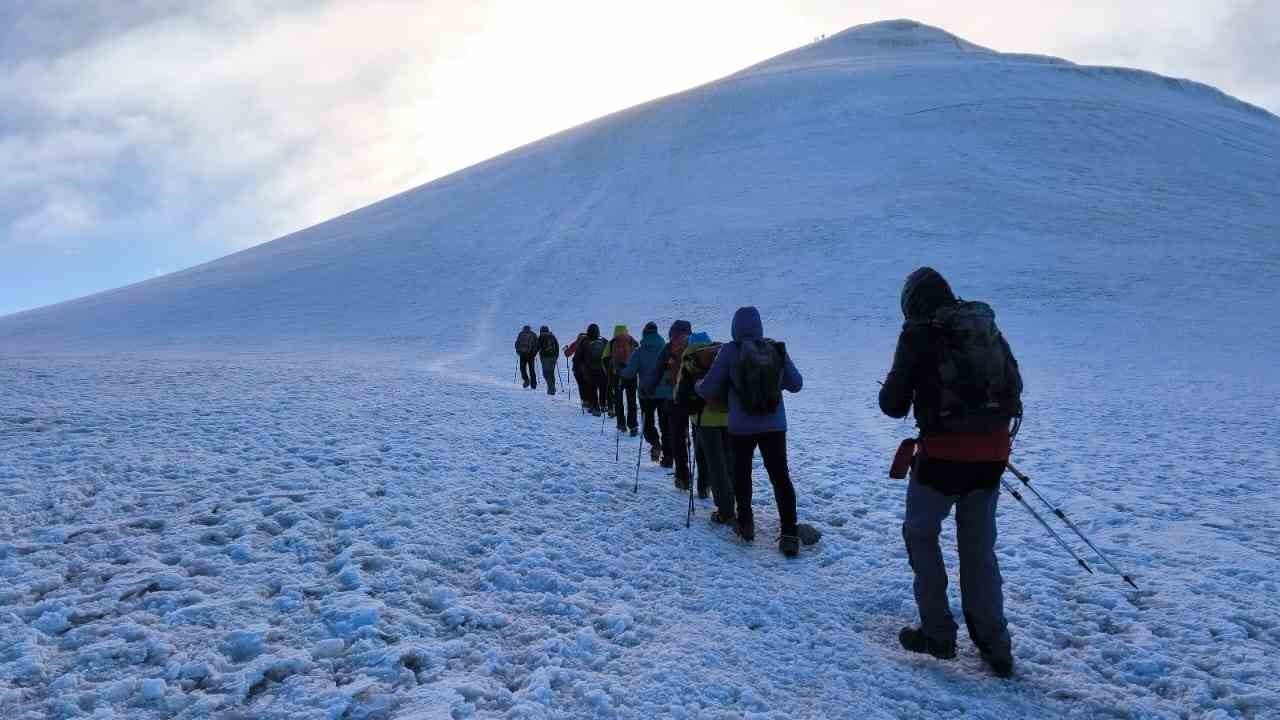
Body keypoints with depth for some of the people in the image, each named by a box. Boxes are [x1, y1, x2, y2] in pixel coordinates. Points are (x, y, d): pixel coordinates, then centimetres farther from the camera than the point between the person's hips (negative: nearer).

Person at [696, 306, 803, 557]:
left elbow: (709, 389, -8)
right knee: (781, 477, 7)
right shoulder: (777, 349, -3)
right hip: (774, 425, 2)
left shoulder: (730, 351, -11)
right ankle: (790, 535, 1)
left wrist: (697, 385, 14)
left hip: (741, 427, -2)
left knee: (742, 474, 18)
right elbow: (796, 384, 5)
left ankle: (745, 525, 27)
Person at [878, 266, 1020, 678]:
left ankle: (937, 634, 16)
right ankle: (995, 648, 20)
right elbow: (1014, 387, 16)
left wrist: (896, 398, 17)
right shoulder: (988, 327, 9)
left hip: (943, 453, -5)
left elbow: (892, 403, -5)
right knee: (979, 547, 17)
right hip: (992, 452, 5)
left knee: (920, 534, 15)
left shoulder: (919, 333, -7)